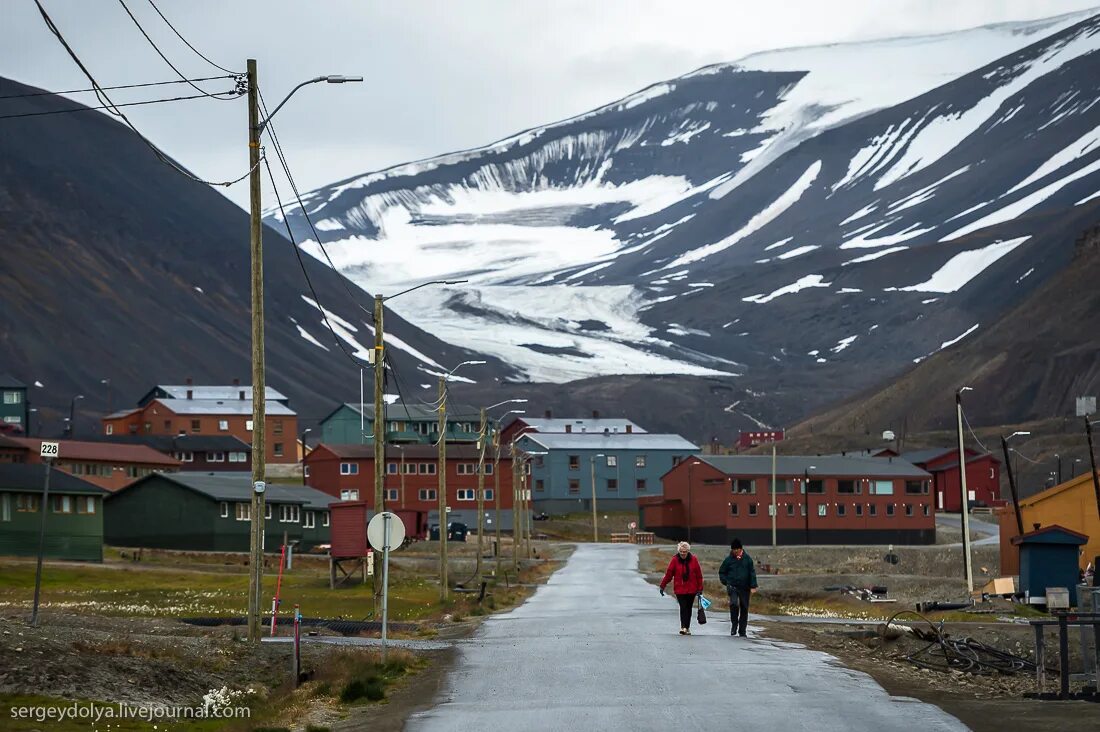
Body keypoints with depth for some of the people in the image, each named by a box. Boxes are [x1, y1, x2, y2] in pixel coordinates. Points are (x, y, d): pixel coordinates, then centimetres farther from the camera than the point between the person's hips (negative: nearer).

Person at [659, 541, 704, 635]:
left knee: (688, 608, 10)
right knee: (683, 608, -11)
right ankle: (683, 627, -18)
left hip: (691, 589, 2)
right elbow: (668, 574, -1)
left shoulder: (693, 560, -1)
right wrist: (662, 586, 1)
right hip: (679, 589, -2)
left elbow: (699, 575, 3)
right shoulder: (675, 560, -4)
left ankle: (687, 628, 20)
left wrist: (700, 588, 2)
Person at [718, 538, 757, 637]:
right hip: (733, 587, -2)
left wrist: (753, 587, -2)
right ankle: (734, 625, -7)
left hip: (745, 588, 2)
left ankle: (742, 631, 17)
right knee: (734, 603, -25)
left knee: (744, 608, 6)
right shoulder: (728, 560, 2)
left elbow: (752, 573, 4)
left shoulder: (747, 559, 3)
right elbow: (721, 573, 13)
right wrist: (727, 582, 1)